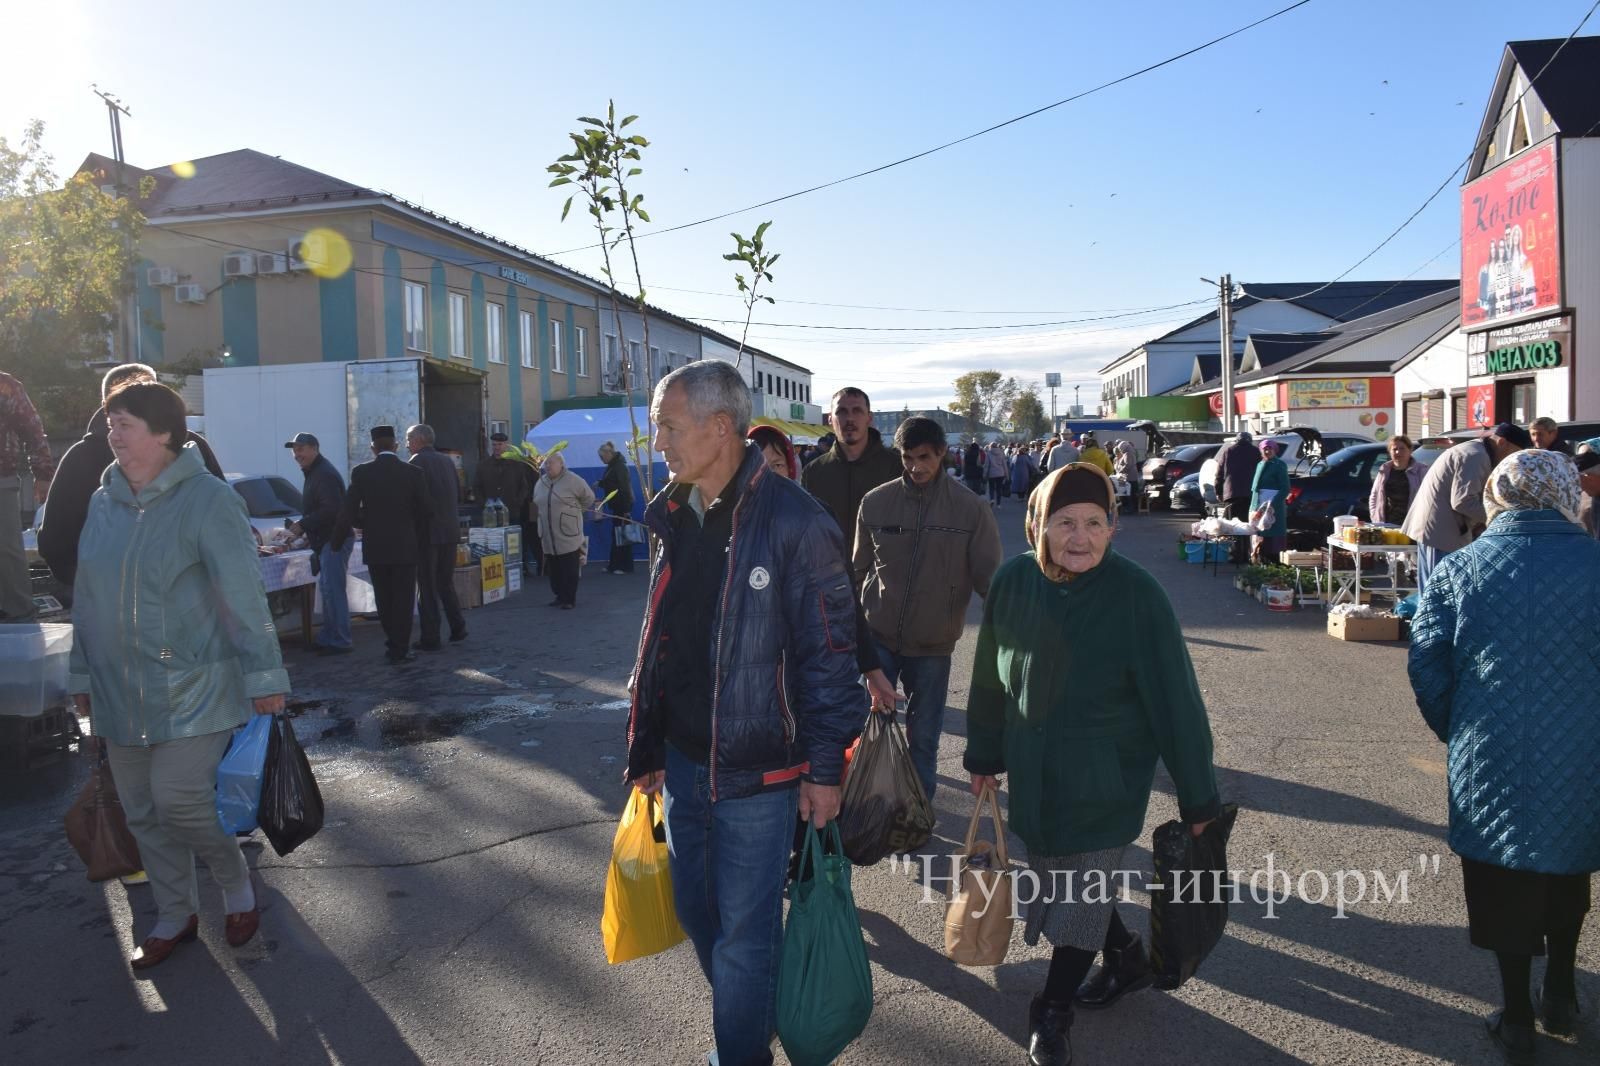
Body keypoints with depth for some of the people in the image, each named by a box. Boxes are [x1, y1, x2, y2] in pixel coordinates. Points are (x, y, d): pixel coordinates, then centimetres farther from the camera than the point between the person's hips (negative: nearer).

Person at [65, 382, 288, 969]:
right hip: (120, 692, 6)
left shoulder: (207, 500, -12)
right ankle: (175, 915, 29)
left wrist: (264, 677, -13)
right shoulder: (104, 501, 8)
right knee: (143, 811, 12)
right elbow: (86, 596, 15)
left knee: (179, 797, -12)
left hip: (195, 688, -6)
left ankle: (236, 882, 16)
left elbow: (245, 595, -13)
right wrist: (82, 674, 17)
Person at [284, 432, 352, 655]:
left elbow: (331, 509, -24)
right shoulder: (314, 473, 19)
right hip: (324, 541, 11)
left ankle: (340, 642, -6)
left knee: (333, 591, -9)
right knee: (326, 590, 14)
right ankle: (327, 638, 22)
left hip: (333, 541, -11)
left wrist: (303, 525, -18)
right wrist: (310, 533, 17)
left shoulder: (325, 474, -15)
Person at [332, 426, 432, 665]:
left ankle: (394, 643, 22)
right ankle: (399, 650, 7)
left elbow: (348, 511, -6)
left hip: (375, 547, 1)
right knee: (403, 599, 6)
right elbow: (425, 512, -2)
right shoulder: (413, 472, -5)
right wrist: (422, 543, 13)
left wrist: (338, 541, 5)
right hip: (405, 547, -1)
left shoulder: (361, 472, -4)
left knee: (384, 600, 14)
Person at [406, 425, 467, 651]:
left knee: (427, 587, 1)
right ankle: (458, 630, 19)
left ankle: (430, 639, 3)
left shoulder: (417, 462, -10)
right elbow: (459, 495, 13)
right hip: (450, 531, 6)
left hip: (428, 531, -6)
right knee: (446, 583, 18)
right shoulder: (448, 461, 10)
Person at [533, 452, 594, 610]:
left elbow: (589, 497, 0)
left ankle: (570, 599, 3)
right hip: (548, 536, 6)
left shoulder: (572, 480, -9)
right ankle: (560, 596, 21)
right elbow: (537, 502, 24)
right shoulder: (541, 483, 9)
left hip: (568, 534, -6)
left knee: (570, 569, -3)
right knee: (553, 568, 9)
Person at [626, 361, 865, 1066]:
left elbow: (829, 653, -14)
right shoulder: (675, 518, 6)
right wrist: (647, 748, 14)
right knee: (696, 910, 20)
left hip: (756, 769, -7)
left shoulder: (794, 523, -17)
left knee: (744, 931, 5)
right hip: (684, 760, 7)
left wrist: (824, 767, -14)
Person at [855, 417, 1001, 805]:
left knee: (924, 735, 12)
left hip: (933, 642, -1)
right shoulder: (876, 502, -3)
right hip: (878, 637, 1)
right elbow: (858, 570, 7)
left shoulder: (970, 509, -8)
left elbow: (990, 578, -4)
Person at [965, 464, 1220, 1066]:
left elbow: (1176, 700, -13)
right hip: (1033, 773, 4)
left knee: (1083, 888, 4)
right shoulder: (1012, 583, -7)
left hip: (1107, 776, -4)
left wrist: (1198, 797, -8)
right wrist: (984, 755, 14)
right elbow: (989, 678, 6)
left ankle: (1052, 1013, 26)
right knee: (1055, 878, 17)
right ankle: (1125, 959, 45)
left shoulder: (1136, 595, -18)